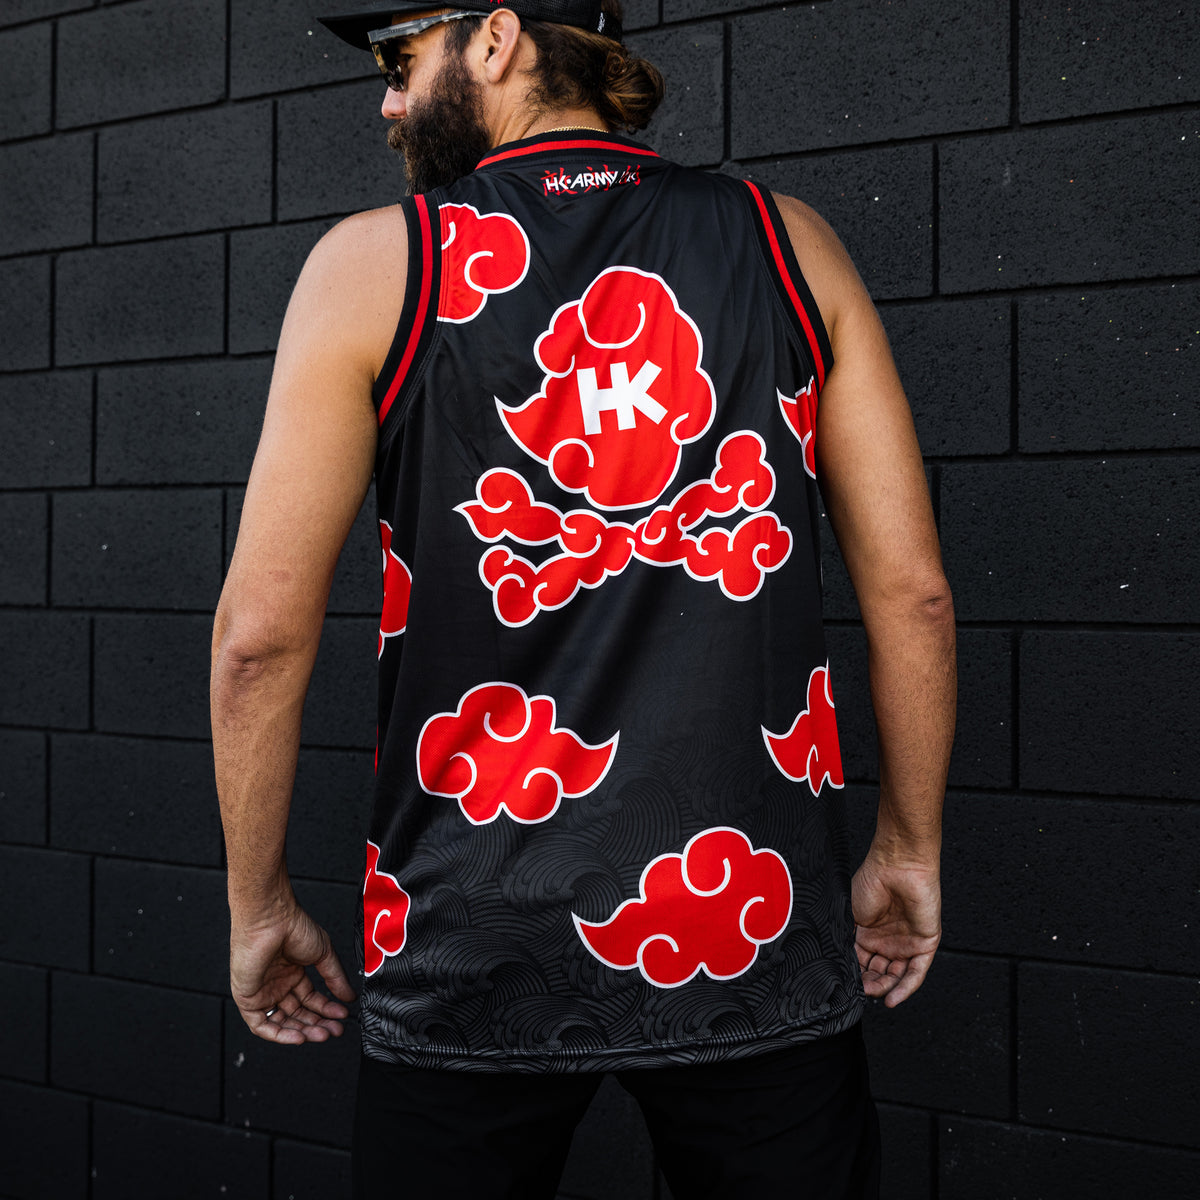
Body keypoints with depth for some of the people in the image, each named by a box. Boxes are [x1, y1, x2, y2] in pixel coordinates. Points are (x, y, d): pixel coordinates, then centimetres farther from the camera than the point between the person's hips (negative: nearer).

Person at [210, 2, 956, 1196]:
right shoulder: (788, 244, 4)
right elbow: (911, 589, 2)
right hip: (758, 936, 2)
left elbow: (261, 629, -5)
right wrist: (907, 847, 13)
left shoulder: (373, 261, -1)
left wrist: (259, 901, 8)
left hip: (475, 950, -1)